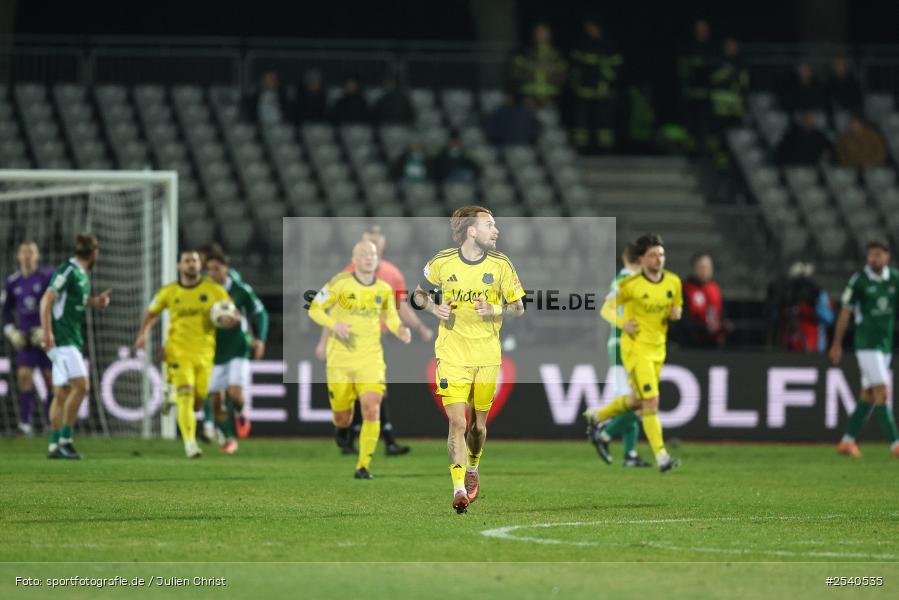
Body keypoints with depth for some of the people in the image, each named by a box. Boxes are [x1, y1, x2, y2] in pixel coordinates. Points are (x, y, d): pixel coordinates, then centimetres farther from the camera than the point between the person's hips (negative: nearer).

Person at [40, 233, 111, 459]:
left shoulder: (82, 275, 15)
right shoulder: (67, 271, -12)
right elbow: (47, 299, -18)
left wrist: (96, 301, 14)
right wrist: (47, 332, -23)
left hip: (73, 340, 10)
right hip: (62, 339, -10)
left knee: (62, 393, 8)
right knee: (81, 385, -17)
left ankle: (54, 445, 10)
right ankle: (65, 439, -16)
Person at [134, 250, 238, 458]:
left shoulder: (214, 290, 1)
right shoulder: (169, 292, 4)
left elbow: (235, 314, 3)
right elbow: (151, 313, 20)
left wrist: (232, 319, -21)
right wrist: (143, 334, 3)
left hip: (205, 353, 1)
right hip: (179, 353, -1)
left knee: (200, 402, 7)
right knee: (185, 397, -18)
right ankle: (190, 444, -20)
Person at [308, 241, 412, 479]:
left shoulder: (384, 289, 2)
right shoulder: (340, 283, -7)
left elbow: (391, 318, 17)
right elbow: (314, 309, -3)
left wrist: (401, 331, -6)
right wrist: (333, 324, -22)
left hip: (370, 360, 1)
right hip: (340, 361, -1)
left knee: (372, 411, -17)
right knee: (342, 418, 6)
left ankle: (363, 466, -8)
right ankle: (342, 426, 46)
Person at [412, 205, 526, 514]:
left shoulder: (501, 264, -2)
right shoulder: (442, 262, -4)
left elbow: (518, 307, 6)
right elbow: (419, 294, 12)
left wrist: (495, 309, -14)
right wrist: (433, 307, -9)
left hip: (487, 356, 2)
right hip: (452, 355, -2)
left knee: (479, 424, 11)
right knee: (457, 422, -12)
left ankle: (472, 471, 38)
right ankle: (459, 489, -11)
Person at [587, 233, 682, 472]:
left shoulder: (673, 282, 2)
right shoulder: (630, 284, -13)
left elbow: (677, 305, 17)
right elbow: (606, 308, -4)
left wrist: (676, 313, -7)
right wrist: (622, 323, -23)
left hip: (658, 349, 7)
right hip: (635, 347, -7)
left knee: (638, 401, 18)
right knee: (652, 401, -14)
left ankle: (597, 417, 43)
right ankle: (661, 457, -14)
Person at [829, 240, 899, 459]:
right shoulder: (859, 280, -8)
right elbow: (845, 312, -2)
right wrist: (836, 344, 1)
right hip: (866, 343, -6)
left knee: (869, 395, 9)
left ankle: (847, 441, 18)